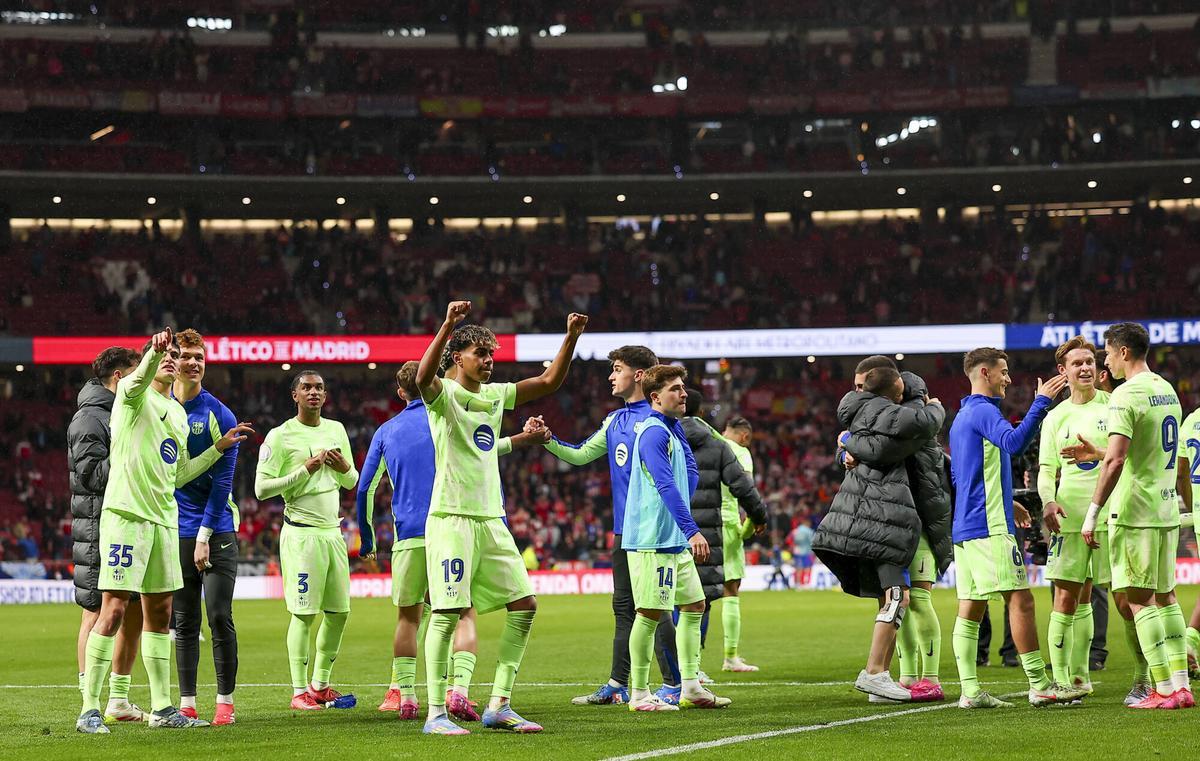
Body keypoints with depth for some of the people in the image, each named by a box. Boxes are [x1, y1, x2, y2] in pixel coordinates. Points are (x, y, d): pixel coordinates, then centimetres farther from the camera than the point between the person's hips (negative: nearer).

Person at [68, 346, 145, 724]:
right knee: (98, 614, -6)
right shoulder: (88, 419, -9)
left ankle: (119, 700, 19)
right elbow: (93, 474, -18)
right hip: (98, 532, -9)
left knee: (134, 614, 11)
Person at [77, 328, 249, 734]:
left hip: (164, 518, 7)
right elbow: (137, 381, -27)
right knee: (113, 610, -10)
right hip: (126, 514, -7)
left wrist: (219, 447, 19)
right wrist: (154, 352, -46)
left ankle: (162, 708, 17)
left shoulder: (179, 414, 19)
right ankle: (89, 710, -9)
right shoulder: (135, 396, -1)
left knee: (160, 614, 10)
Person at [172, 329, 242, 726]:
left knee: (220, 617, -4)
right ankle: (186, 703, 9)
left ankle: (225, 702, 2)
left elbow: (223, 480, -6)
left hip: (216, 530, -3)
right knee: (184, 622, 5)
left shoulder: (219, 415, -3)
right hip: (176, 531, 3)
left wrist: (204, 535, -10)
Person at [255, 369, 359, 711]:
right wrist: (305, 470, -16)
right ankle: (300, 691, -1)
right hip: (301, 532, -7)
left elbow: (352, 482, 21)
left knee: (339, 611, 8)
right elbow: (261, 488, -10)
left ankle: (320, 684, 20)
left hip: (332, 531, 7)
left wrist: (344, 467, -2)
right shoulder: (280, 436, -5)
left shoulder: (337, 430, 13)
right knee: (304, 613, -7)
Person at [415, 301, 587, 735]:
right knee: (447, 613, -10)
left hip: (491, 520, 7)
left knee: (524, 605, 3)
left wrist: (571, 338, 2)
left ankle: (499, 707, 9)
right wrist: (448, 325, -40)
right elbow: (423, 377, -28)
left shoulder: (495, 395, 14)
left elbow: (549, 382, 16)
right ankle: (436, 713, -4)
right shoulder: (444, 395, -5)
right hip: (451, 517, -7)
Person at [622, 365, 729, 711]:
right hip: (652, 540, -10)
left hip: (675, 540, 10)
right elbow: (666, 486, -24)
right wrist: (692, 530, -31)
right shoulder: (654, 432, -14)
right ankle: (639, 694, -1)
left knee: (694, 605, 12)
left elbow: (690, 472, 27)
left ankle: (690, 688, 16)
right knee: (651, 613, -6)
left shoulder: (673, 429, 16)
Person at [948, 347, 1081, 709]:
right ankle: (1040, 685, -9)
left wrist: (1005, 504, 30)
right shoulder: (983, 411, -9)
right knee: (1020, 598, -9)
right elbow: (1015, 441, -29)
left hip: (965, 527, 10)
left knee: (970, 608, 4)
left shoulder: (962, 417, 22)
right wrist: (1041, 402, -26)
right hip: (989, 527, -10)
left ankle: (970, 691, 1)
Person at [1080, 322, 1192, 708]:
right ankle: (1181, 686, 11)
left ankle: (1165, 690, -6)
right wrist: (1094, 454, 29)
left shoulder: (1127, 395, -14)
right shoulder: (1167, 390, 14)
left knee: (1139, 600, -4)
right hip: (1166, 508, 8)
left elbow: (1115, 460, -22)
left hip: (1134, 511, -8)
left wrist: (1093, 513, -18)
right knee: (1165, 596, 13)